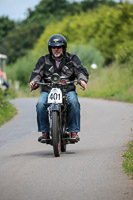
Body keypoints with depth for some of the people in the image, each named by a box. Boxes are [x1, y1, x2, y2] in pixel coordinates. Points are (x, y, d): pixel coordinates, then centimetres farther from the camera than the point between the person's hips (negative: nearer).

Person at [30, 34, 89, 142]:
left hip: (68, 89, -1)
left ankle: (74, 131, -24)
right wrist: (33, 81, -18)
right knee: (40, 104, -29)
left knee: (74, 102, -33)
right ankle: (45, 132, -19)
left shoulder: (72, 59, 11)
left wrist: (82, 80, -23)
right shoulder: (43, 60, 13)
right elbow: (37, 73, 5)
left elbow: (81, 70, 0)